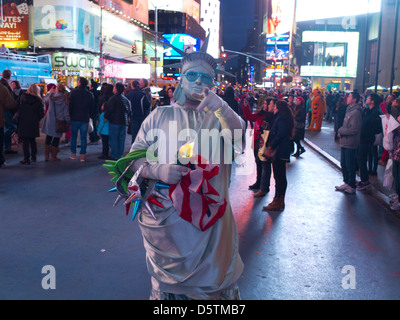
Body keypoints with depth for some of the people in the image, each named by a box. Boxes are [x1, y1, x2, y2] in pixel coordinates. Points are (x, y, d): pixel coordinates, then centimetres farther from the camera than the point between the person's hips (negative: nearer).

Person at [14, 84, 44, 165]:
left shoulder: (22, 98, -1)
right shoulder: (38, 101, -3)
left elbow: (16, 108, 1)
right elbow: (41, 113, -5)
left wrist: (20, 116, 15)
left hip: (23, 123, -1)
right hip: (34, 124, 1)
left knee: (25, 141, 2)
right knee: (33, 140, 16)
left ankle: (26, 159, 2)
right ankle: (33, 157, 22)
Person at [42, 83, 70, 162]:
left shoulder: (51, 97, -4)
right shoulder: (64, 99, -6)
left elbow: (45, 100, 18)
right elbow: (66, 112, -8)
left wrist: (49, 92, 27)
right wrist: (68, 121, 4)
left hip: (50, 120, 2)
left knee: (48, 138, 11)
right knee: (56, 139, 6)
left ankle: (46, 156, 16)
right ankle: (54, 157, 11)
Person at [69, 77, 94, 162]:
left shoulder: (74, 92, -6)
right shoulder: (90, 94, 2)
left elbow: (70, 105, -5)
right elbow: (92, 108, 8)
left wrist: (70, 115, 4)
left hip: (75, 118, -1)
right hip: (85, 119, 1)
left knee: (73, 136, 11)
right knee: (83, 137, 4)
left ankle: (73, 154, 16)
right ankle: (82, 155, 4)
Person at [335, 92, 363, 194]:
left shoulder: (356, 112, -18)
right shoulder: (349, 110, 12)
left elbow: (354, 129, -23)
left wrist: (341, 131, -13)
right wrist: (341, 130, 1)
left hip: (350, 144, -9)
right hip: (345, 142, 9)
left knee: (350, 166, -1)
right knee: (343, 164, 18)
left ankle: (352, 187, 10)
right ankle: (346, 183, 31)